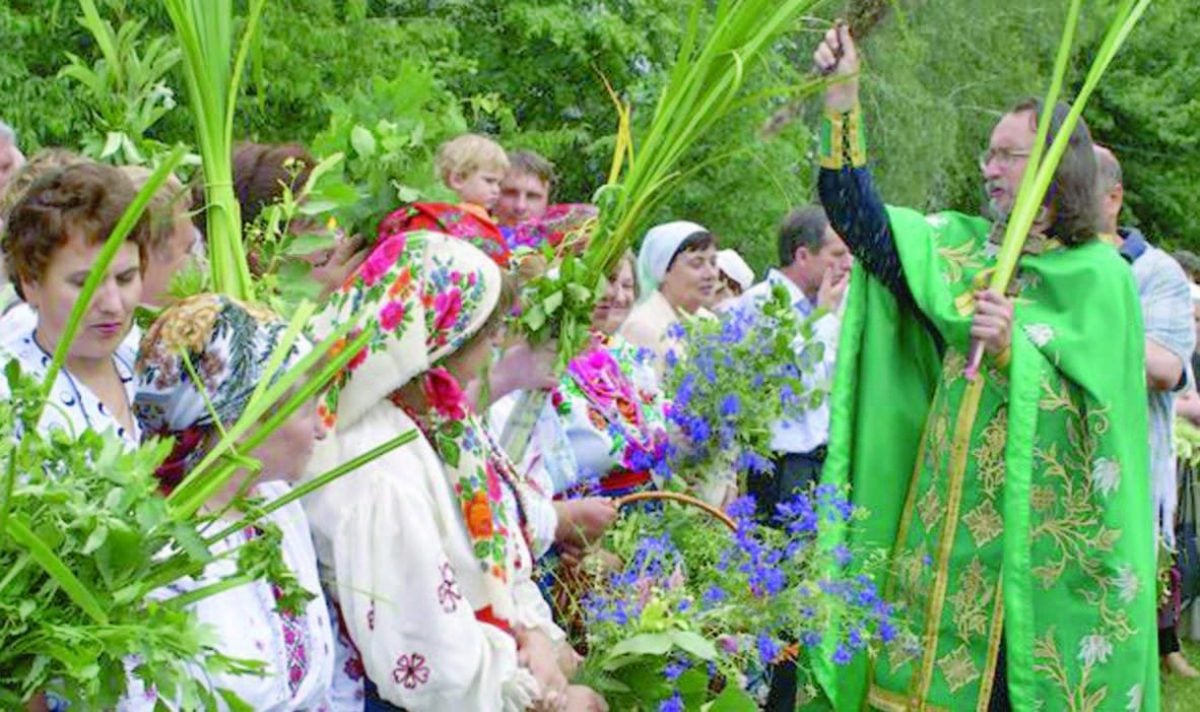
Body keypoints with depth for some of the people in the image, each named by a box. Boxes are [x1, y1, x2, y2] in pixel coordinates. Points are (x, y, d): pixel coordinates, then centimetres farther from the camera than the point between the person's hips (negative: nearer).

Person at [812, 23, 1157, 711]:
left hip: (1044, 525, -4)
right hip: (950, 513, 4)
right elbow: (858, 215, 2)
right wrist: (843, 99, -5)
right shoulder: (961, 247, 8)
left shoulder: (1101, 276, -5)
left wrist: (1011, 350, -26)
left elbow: (1091, 410, -11)